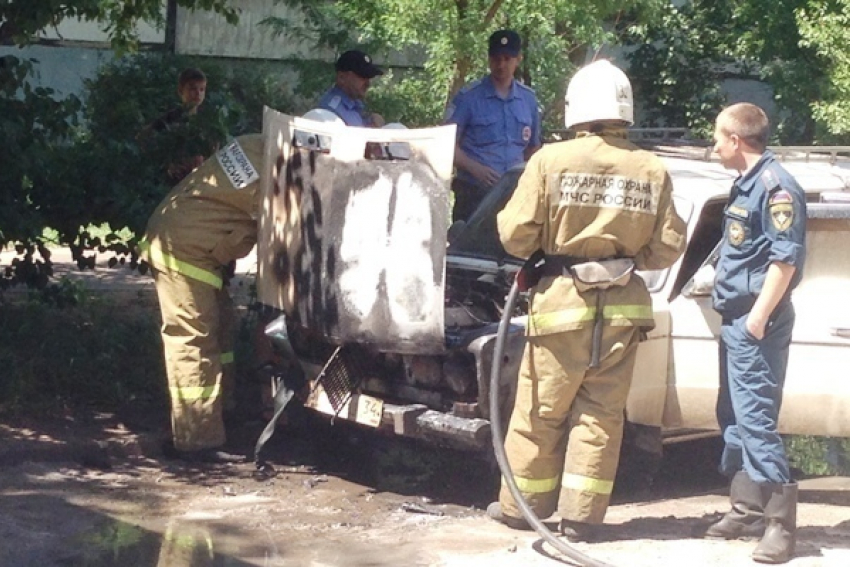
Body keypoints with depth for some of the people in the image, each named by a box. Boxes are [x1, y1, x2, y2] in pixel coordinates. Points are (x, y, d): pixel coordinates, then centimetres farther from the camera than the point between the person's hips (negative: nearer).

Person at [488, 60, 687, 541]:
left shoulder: (551, 161, -11)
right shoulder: (653, 171, -3)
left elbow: (517, 236, -9)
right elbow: (667, 249, 0)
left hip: (563, 301, -2)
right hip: (625, 307, 2)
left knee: (541, 411, 11)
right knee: (602, 414, 10)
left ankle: (522, 505, 21)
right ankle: (581, 515, 11)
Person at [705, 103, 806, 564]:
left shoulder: (776, 188, -14)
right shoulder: (745, 184, 15)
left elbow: (786, 258, -20)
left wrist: (758, 317, -22)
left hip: (756, 322, -10)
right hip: (735, 319, 10)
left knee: (755, 418, -13)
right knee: (733, 416, 14)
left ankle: (780, 522, -11)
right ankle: (747, 509, 23)